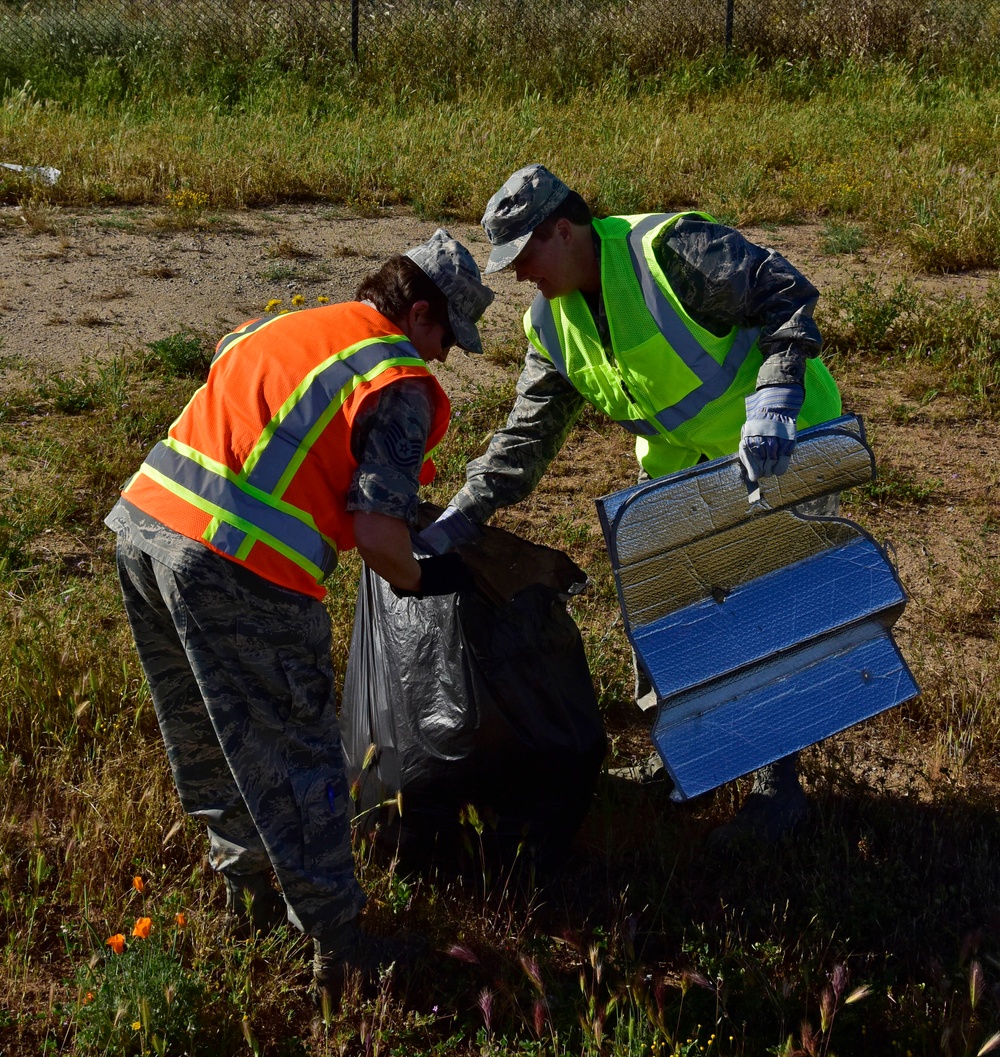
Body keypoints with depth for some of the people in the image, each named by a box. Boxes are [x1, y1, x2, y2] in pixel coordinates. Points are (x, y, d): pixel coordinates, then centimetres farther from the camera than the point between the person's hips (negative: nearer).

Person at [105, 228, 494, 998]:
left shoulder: (277, 327, 22)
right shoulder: (401, 385, -2)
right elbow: (377, 531, -11)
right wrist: (418, 580, 8)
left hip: (144, 522, 8)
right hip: (238, 570, -8)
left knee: (207, 739, 23)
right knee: (295, 760, 4)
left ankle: (246, 882, 40)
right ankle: (337, 946, 13)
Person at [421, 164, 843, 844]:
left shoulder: (671, 248, -25)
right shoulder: (554, 324, -1)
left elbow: (788, 297, -26)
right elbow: (527, 436, -1)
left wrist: (771, 398, -38)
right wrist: (457, 520, -12)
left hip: (785, 446, -8)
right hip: (682, 466, 8)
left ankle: (778, 783, 8)